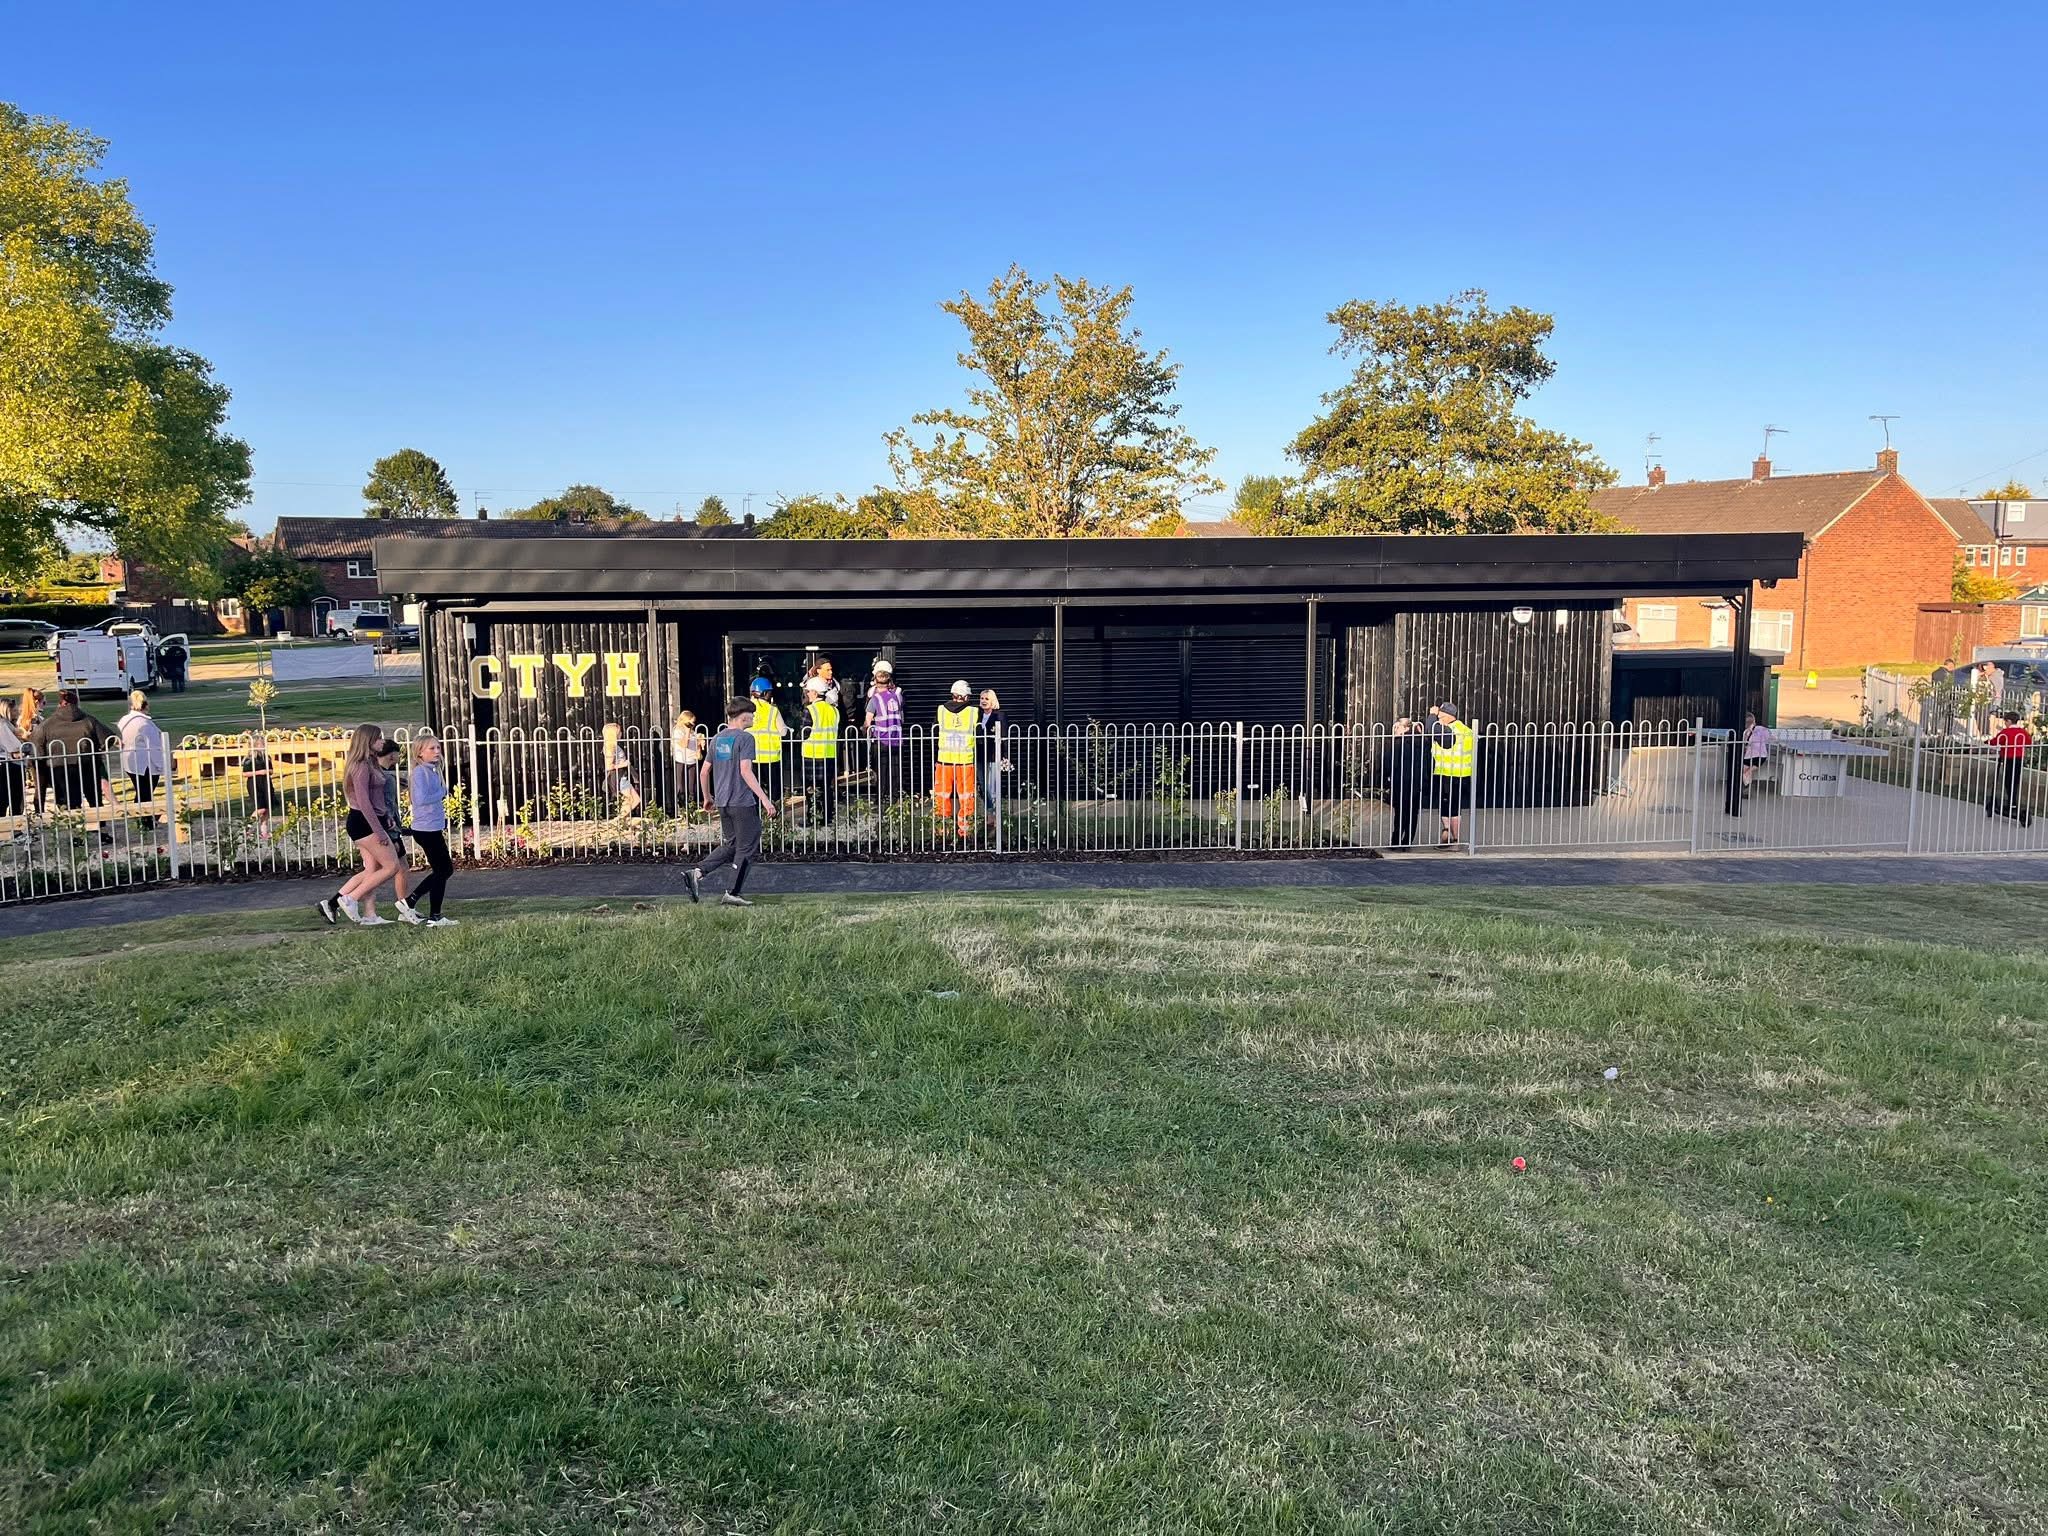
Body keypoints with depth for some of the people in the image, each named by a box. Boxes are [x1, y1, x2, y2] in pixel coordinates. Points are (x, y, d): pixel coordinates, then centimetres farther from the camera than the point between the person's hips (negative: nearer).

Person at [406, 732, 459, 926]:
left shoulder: (433, 771, 13)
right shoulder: (420, 772, -15)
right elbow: (421, 799, -26)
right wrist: (441, 794, -13)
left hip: (433, 828, 9)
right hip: (426, 829, -9)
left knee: (446, 868, 16)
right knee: (441, 870, -1)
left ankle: (411, 900, 20)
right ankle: (435, 917, 7)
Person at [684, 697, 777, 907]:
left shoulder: (717, 739, 12)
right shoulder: (746, 738, -10)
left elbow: (705, 771, 15)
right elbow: (745, 771, -20)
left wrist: (707, 797, 28)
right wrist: (764, 799, -22)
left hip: (722, 802, 7)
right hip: (743, 803, -7)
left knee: (730, 845, 18)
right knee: (747, 849, 4)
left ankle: (697, 872, 1)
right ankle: (733, 894, 5)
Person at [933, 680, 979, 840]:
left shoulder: (941, 710, -1)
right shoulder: (975, 712, -6)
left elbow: (934, 736, 8)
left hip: (944, 761, 1)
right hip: (966, 762, -1)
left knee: (942, 797, 12)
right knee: (966, 798, 9)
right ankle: (965, 830, 11)